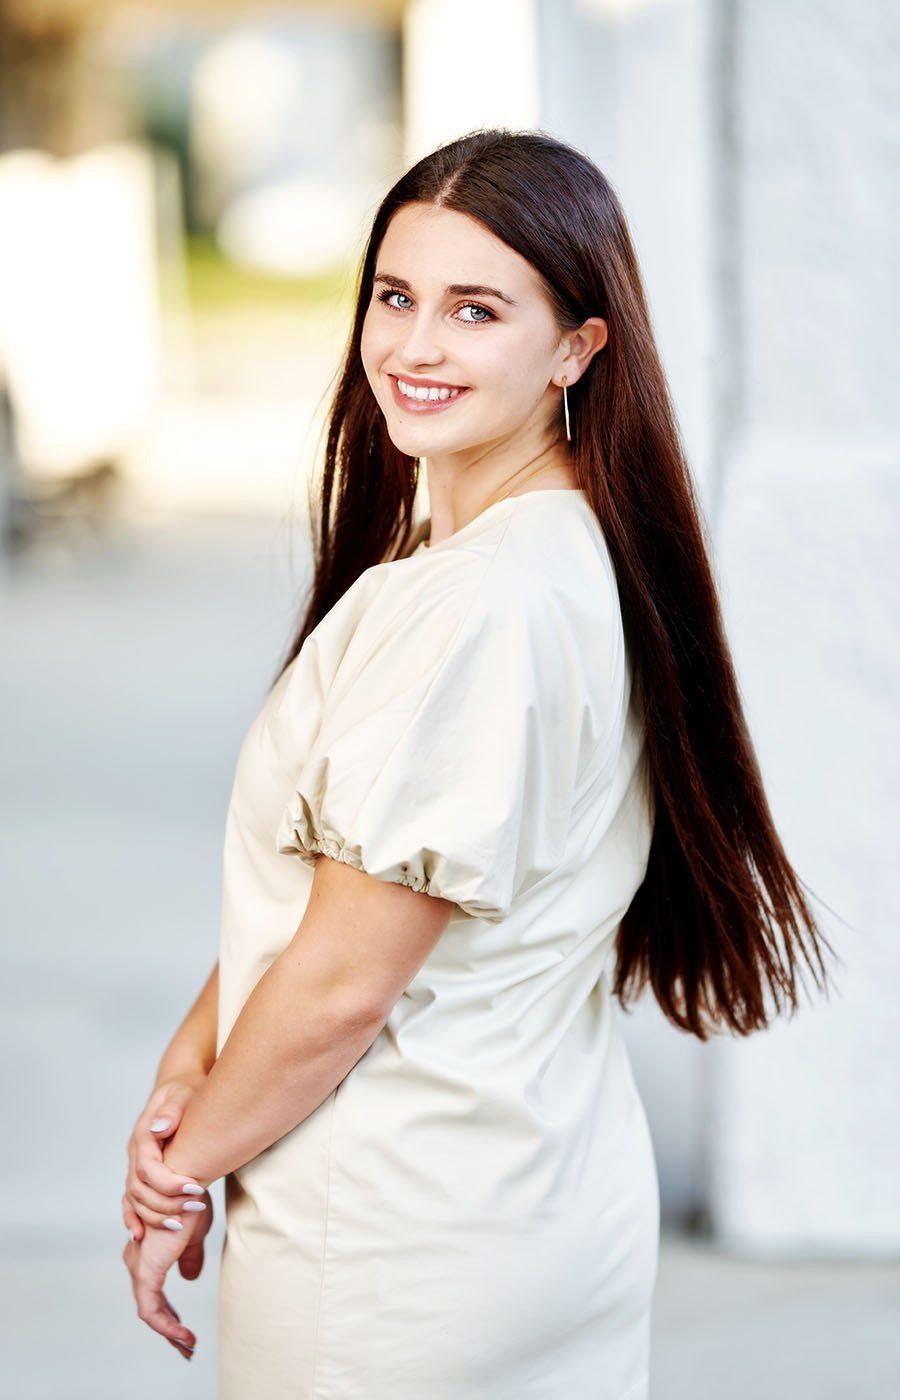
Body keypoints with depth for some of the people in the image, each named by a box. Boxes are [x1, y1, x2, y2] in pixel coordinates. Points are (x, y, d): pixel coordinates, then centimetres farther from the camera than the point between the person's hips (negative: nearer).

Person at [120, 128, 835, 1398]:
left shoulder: (472, 606, -25)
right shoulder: (569, 557, 5)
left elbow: (344, 981, -21)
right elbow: (316, 870, 9)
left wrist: (186, 1160, -6)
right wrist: (189, 1062, -1)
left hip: (397, 1256, -8)